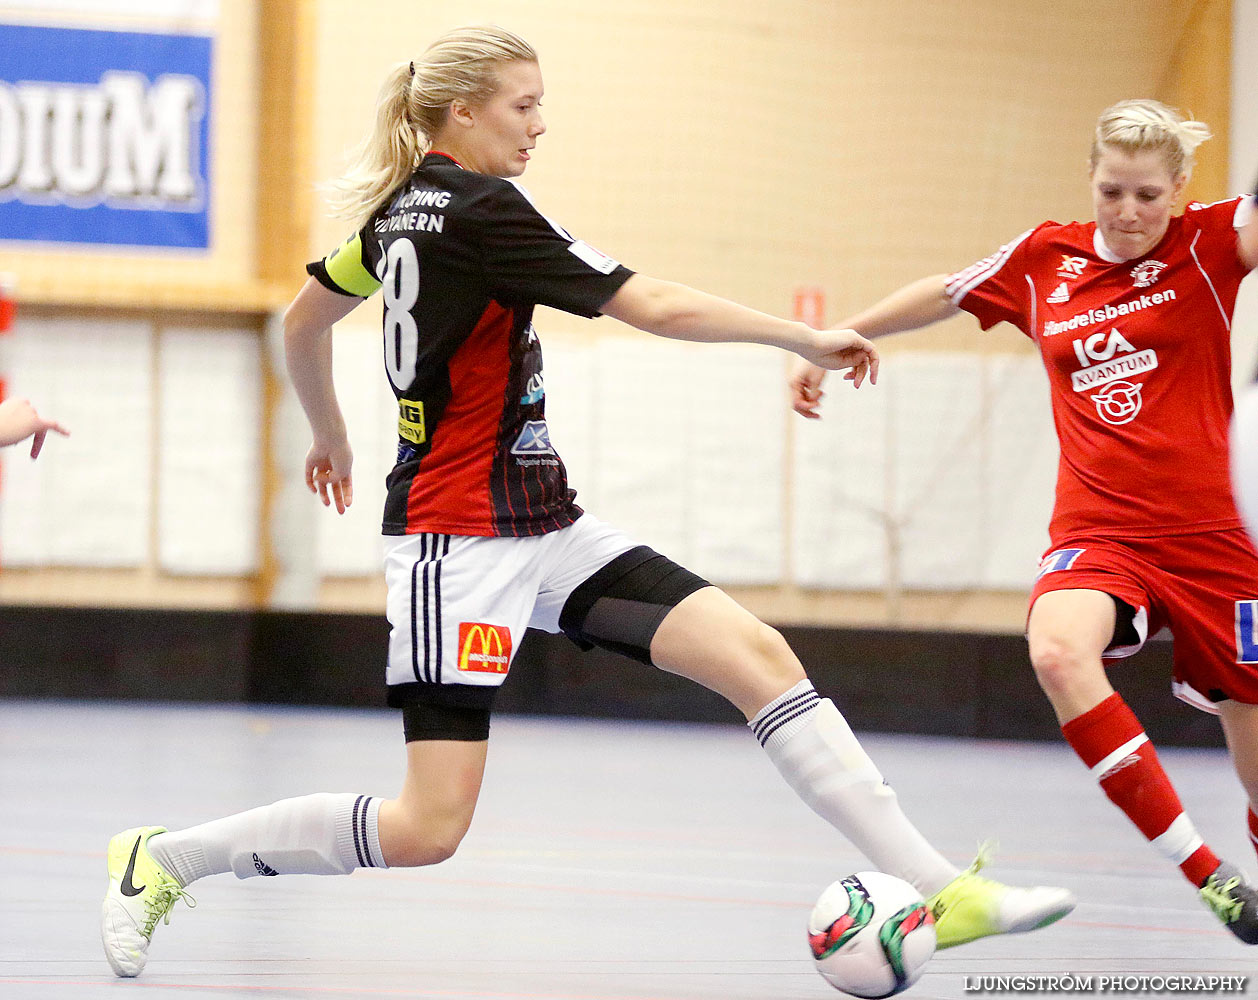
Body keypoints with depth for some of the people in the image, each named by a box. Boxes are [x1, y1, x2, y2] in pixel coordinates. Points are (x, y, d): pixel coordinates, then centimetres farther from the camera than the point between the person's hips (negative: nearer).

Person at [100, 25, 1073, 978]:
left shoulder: (402, 207, 11)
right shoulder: (481, 210, -16)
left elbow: (302, 324, 25)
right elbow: (657, 307, -18)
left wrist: (332, 439, 40)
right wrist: (809, 339, -9)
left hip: (542, 525, 10)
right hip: (461, 534, -10)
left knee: (760, 654, -3)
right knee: (427, 828, -10)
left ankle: (936, 888, -7)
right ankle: (162, 858, 9)